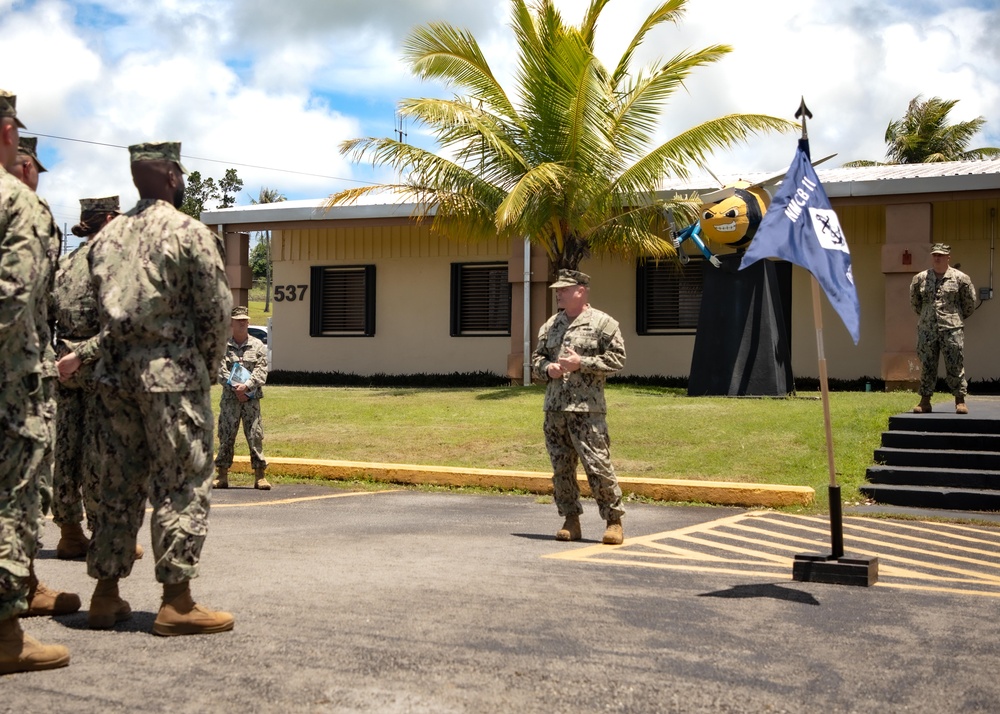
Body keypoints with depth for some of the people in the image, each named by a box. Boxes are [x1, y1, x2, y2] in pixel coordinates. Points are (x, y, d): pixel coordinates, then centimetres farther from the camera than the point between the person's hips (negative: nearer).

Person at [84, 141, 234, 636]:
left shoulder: (106, 235, 11)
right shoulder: (189, 232, -7)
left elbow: (99, 309, 12)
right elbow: (216, 309, -8)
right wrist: (208, 367, 5)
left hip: (113, 371, 6)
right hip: (171, 371, -6)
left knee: (116, 483, 11)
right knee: (182, 485, -2)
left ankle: (106, 595, 16)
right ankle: (177, 602, -2)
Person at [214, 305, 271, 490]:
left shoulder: (258, 346, 7)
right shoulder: (223, 346, 5)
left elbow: (261, 371, -1)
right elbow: (221, 371, -2)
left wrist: (246, 386, -14)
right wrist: (235, 388, -14)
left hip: (251, 398, 0)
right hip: (229, 398, 0)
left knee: (255, 435, -2)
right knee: (226, 436, 2)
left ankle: (259, 475, 1)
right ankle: (222, 475, 9)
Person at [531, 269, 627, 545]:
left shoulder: (603, 323, -2)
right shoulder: (551, 325, 16)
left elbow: (617, 358, -7)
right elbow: (537, 357, 22)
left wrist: (581, 363, -14)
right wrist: (547, 368, -1)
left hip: (586, 408, -6)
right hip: (554, 408, 6)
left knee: (598, 465, -8)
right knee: (560, 467, 7)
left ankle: (614, 521, 3)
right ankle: (571, 521, 18)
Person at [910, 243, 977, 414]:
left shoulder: (960, 278, 0)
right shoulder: (920, 278, 7)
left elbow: (970, 303, 10)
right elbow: (914, 302, 21)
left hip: (951, 329, -2)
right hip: (926, 330, 2)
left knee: (955, 366, -1)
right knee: (927, 366, 5)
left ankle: (960, 401, 7)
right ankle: (925, 401, 10)